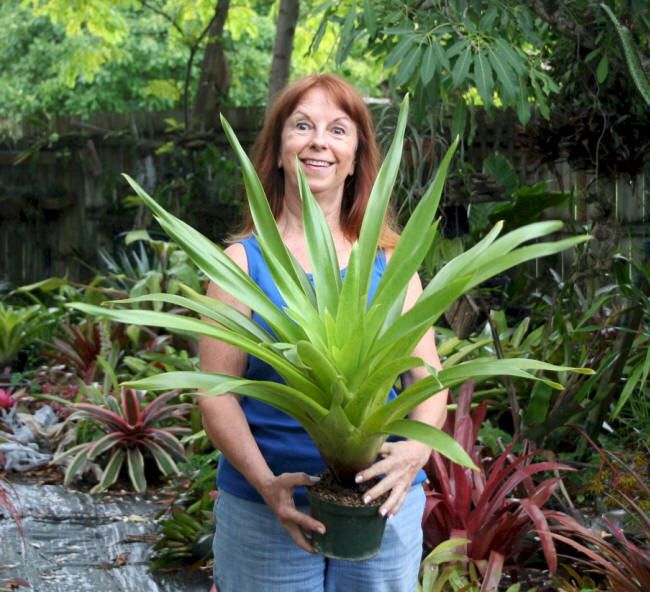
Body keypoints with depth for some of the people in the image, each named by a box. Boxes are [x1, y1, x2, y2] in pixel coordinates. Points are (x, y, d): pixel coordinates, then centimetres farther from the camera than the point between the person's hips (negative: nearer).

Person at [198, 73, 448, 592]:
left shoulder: (389, 262, 5)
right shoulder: (243, 261, -1)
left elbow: (427, 376, 1)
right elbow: (217, 394, -6)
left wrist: (417, 449, -18)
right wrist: (266, 483, -19)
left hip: (383, 505, 2)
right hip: (266, 507, -2)